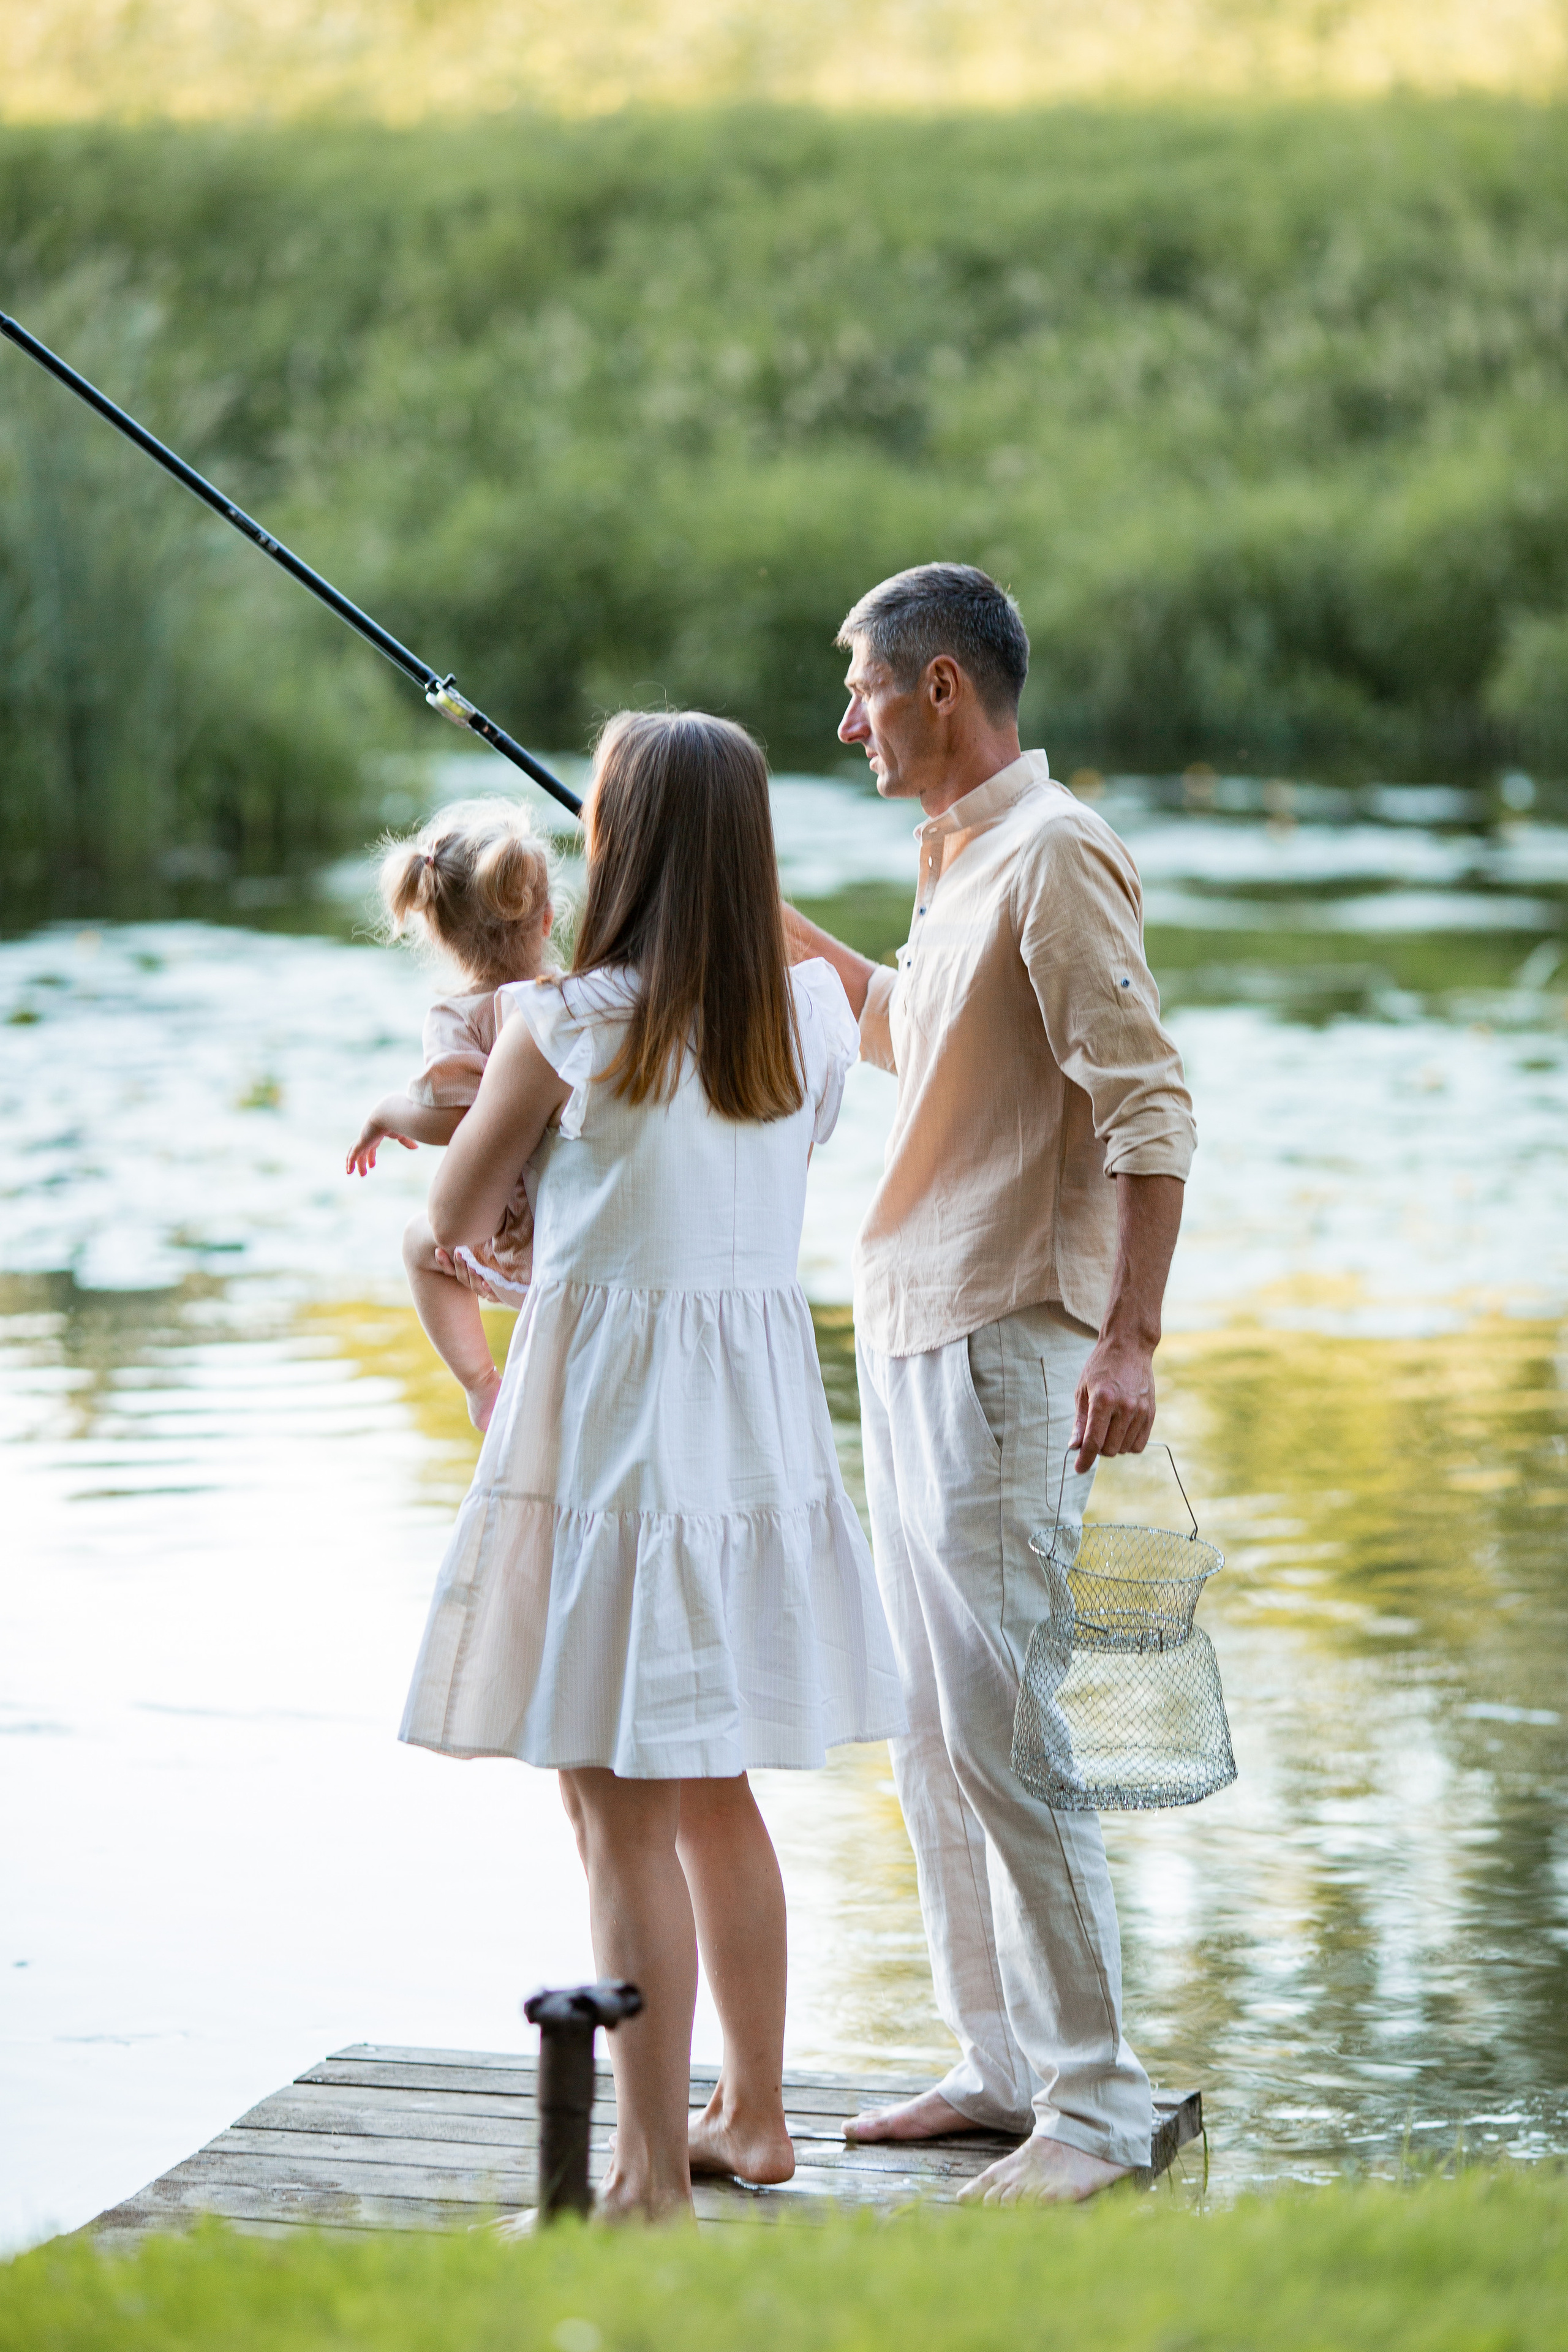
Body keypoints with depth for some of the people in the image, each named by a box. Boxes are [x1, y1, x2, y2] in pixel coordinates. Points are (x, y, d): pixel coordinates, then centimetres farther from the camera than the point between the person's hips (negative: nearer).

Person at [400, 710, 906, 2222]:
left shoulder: (563, 1026, -13)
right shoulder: (812, 1017, 2)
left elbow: (457, 1219, -1)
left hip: (606, 1416, -6)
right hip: (760, 1411, 6)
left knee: (620, 1809, -2)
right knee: (714, 1792, 19)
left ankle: (650, 2175, 0)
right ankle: (752, 2116, 28)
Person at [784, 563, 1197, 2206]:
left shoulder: (1053, 854, -14)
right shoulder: (956, 857, 16)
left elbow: (1150, 1110, -20)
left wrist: (1128, 1340, -26)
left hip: (1004, 1348, -10)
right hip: (909, 1340, 10)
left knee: (1004, 1733, -10)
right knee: (933, 1734, 13)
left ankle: (1095, 2109, -4)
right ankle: (999, 2062, 21)